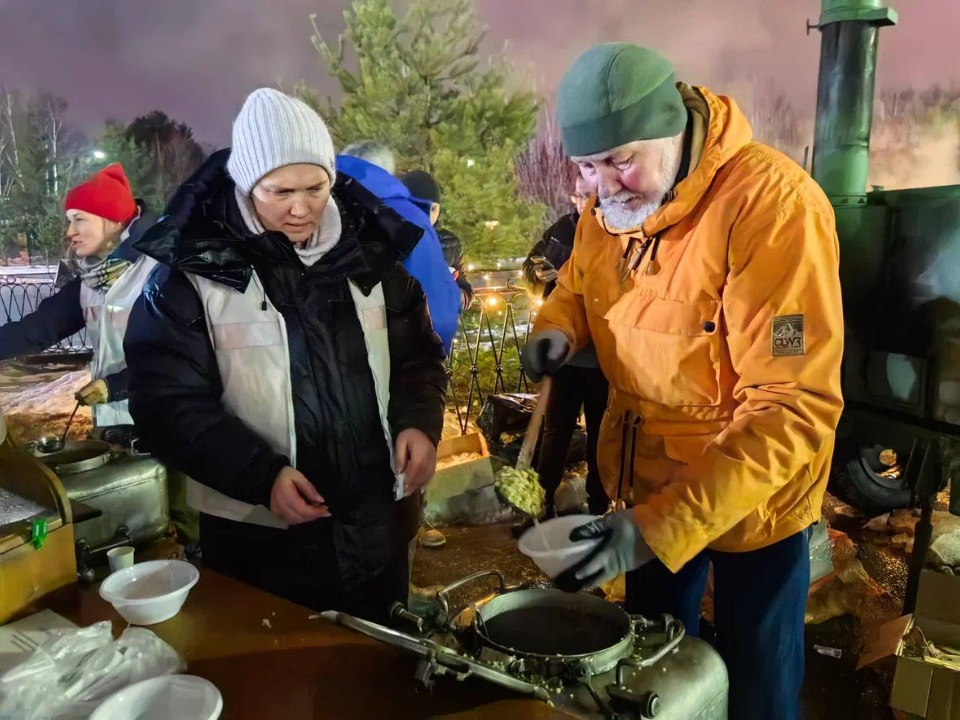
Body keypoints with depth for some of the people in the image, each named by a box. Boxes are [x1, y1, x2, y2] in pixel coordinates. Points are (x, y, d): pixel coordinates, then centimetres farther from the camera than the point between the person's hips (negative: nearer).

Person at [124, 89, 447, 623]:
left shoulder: (367, 251, 0)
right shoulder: (195, 269, -10)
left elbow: (419, 353, 9)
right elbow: (168, 400, -11)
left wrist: (420, 421, -10)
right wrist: (260, 476, -21)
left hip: (379, 518, 4)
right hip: (262, 533, -3)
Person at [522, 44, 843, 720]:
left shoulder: (772, 202, -27)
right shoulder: (608, 204, -5)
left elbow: (795, 406, -30)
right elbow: (577, 283, 15)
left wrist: (666, 523, -35)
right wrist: (558, 327, -9)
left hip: (751, 503, -5)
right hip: (646, 487, 6)